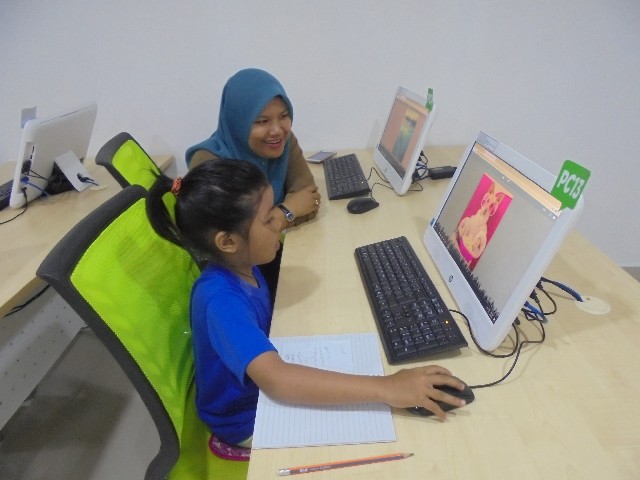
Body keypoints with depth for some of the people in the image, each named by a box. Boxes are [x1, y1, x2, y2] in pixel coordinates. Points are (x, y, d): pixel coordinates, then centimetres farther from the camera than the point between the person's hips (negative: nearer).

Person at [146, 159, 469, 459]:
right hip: (246, 418, -7)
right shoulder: (222, 300, -38)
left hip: (260, 389, 7)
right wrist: (385, 389, -51)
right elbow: (276, 380, -50)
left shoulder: (241, 267, -11)